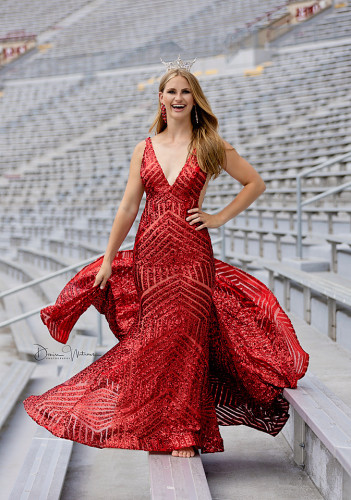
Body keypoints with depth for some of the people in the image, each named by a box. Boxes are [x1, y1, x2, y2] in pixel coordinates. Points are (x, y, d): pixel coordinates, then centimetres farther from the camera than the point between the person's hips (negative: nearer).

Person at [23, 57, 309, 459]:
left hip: (192, 257, -2)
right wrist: (107, 260, 4)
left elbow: (255, 183, 10)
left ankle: (184, 432, 7)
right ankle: (163, 426, 18)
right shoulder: (144, 149, 9)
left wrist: (219, 217, 1)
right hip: (150, 255, 2)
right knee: (156, 340, 4)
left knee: (185, 340, -3)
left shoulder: (211, 146, 3)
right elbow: (127, 208, 7)